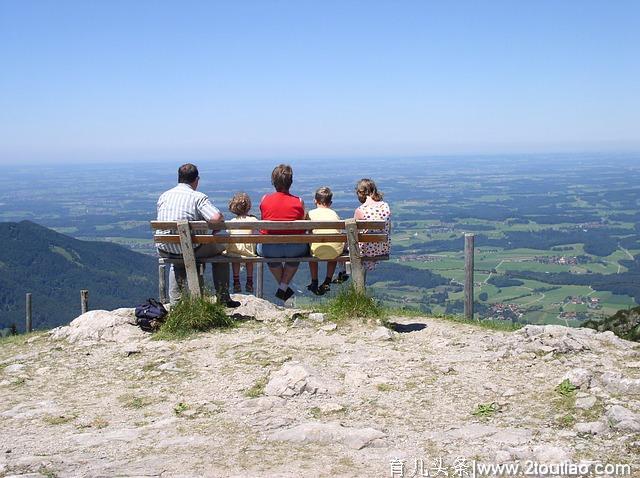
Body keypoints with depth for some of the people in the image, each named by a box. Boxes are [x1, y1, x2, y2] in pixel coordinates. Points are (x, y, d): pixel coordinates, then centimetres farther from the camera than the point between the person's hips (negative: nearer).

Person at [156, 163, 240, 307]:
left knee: (177, 263, 40)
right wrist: (222, 218, 1)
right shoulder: (198, 197, -9)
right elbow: (216, 218, -24)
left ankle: (175, 302, 37)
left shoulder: (164, 196, 8)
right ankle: (223, 299, 24)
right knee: (219, 248, 23)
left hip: (165, 250, 5)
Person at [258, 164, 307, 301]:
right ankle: (283, 288, 32)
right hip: (294, 249, -1)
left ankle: (283, 287, 39)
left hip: (269, 249, 1)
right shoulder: (299, 202, -1)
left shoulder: (265, 199, 1)